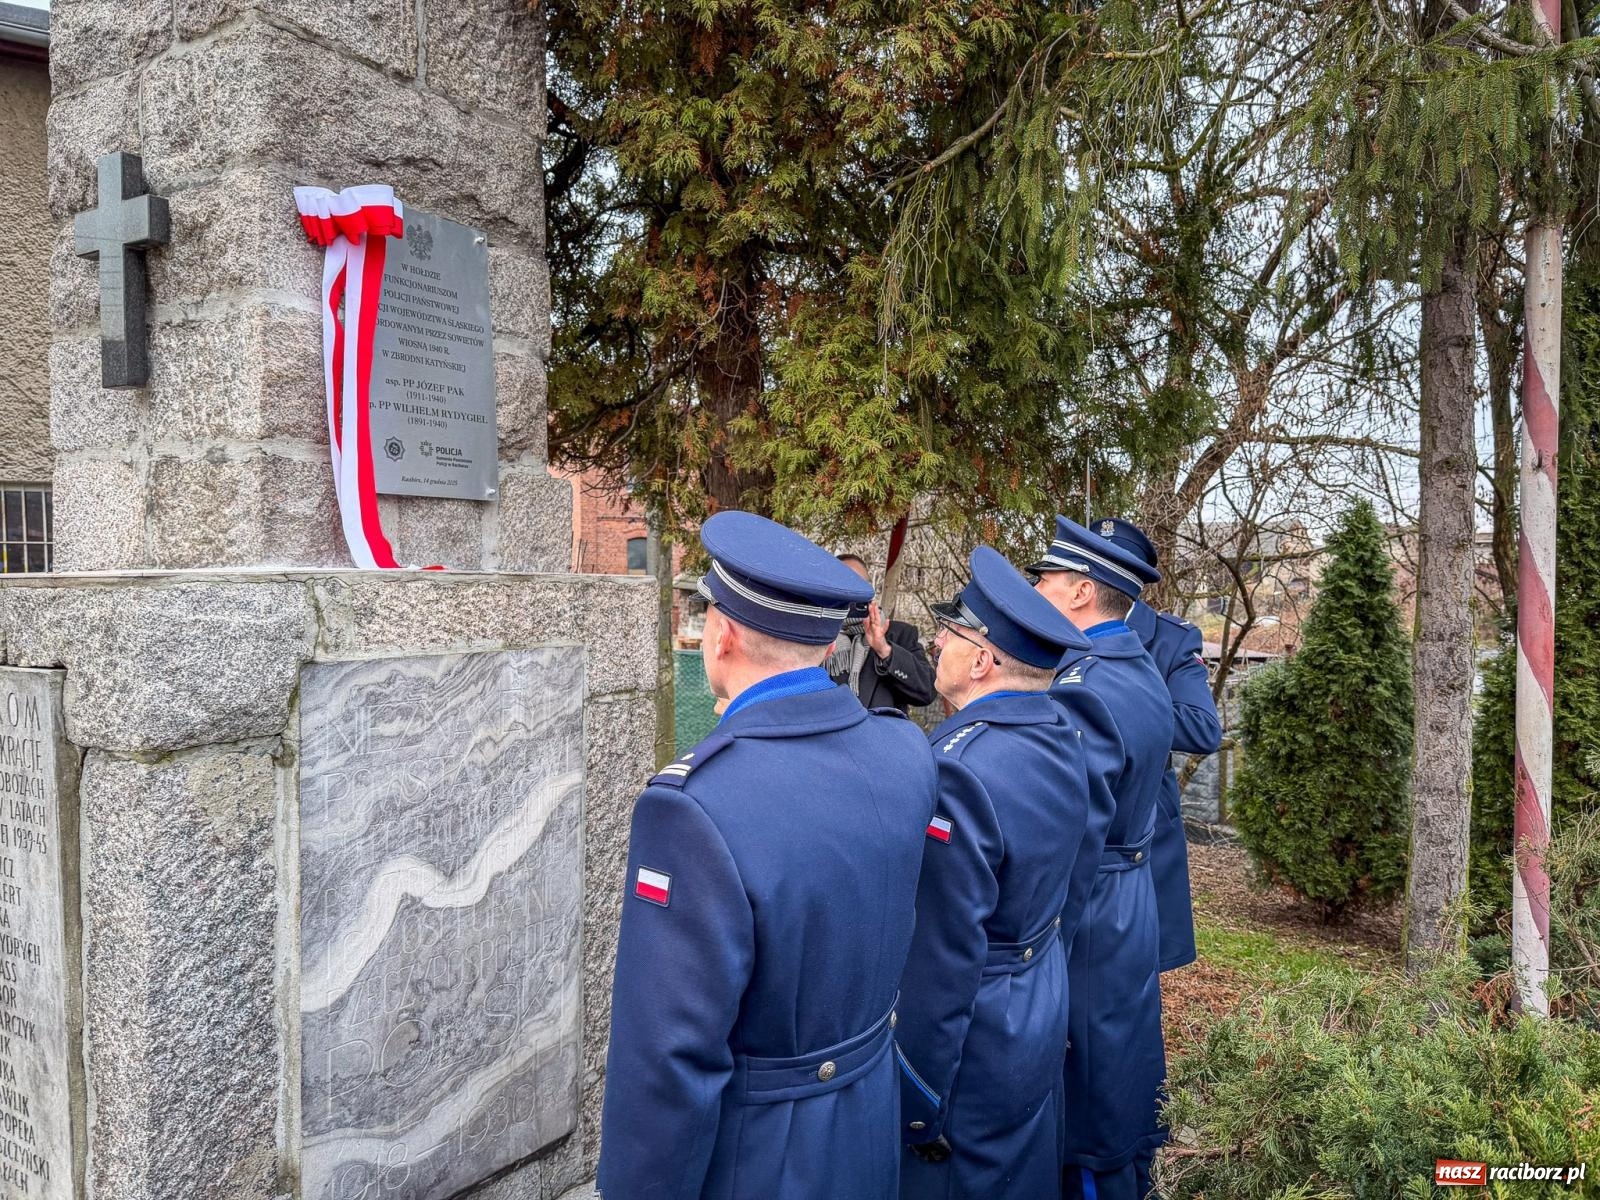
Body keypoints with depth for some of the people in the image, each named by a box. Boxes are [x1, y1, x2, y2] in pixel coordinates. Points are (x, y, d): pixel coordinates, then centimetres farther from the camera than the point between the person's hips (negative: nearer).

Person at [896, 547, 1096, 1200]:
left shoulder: (956, 772, -30)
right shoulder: (1062, 737, -3)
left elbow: (942, 961, -26)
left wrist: (912, 1108, -17)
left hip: (972, 1047, -8)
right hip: (1045, 1017, 8)